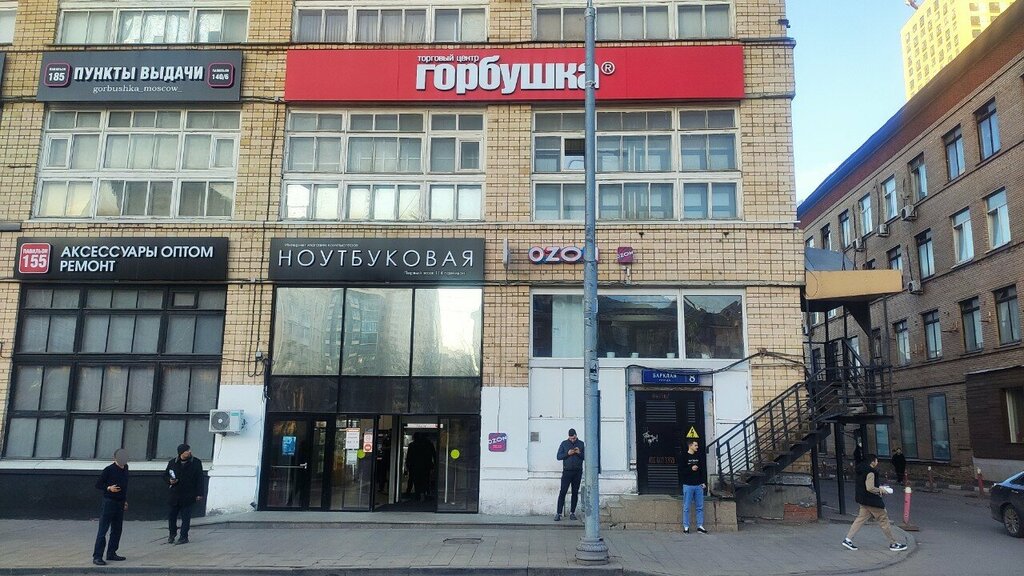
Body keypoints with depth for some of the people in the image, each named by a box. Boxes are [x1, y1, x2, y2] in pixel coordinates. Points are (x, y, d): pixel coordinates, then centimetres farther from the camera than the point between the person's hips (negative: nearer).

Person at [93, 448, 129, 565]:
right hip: (109, 502, -7)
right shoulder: (109, 470, -10)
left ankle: (111, 553, 21)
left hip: (120, 503, 7)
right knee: (102, 530, -7)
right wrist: (108, 488, -21)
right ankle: (97, 557, -5)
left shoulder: (125, 469, 10)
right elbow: (98, 484, -6)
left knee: (117, 530, 12)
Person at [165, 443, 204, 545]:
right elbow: (165, 475, 17)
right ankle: (172, 534, 32)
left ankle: (184, 537, 10)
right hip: (173, 495, 2)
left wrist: (199, 494, -5)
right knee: (171, 516, 10)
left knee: (186, 517, 0)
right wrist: (170, 480, -7)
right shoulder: (172, 462, 5)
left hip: (188, 496, -2)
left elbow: (199, 479, 0)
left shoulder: (196, 463, -1)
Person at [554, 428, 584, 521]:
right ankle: (558, 513, -7)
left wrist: (579, 453, -12)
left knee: (575, 492, 4)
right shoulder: (564, 443, 7)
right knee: (562, 492, -7)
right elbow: (558, 456, 3)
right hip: (567, 471, -1)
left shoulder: (581, 444, 9)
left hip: (578, 472, 2)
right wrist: (567, 453, -12)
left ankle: (572, 512, 12)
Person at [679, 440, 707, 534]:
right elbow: (681, 471, -8)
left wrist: (703, 482, 6)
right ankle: (686, 527, 7)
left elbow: (702, 470, 14)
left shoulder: (699, 456, 10)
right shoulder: (684, 457, -4)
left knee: (700, 507, 6)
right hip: (688, 485, -5)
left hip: (698, 485, 5)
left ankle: (700, 526, 13)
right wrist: (691, 469, -19)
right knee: (686, 508, 0)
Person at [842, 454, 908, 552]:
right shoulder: (870, 472, -20)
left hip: (864, 500, 9)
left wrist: (879, 488, 16)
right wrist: (881, 490, -11)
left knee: (860, 519, 11)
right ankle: (893, 544, 12)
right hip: (871, 501, -9)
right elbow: (870, 488, -26)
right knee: (884, 520, 2)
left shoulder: (862, 471, 11)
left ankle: (848, 539, 6)